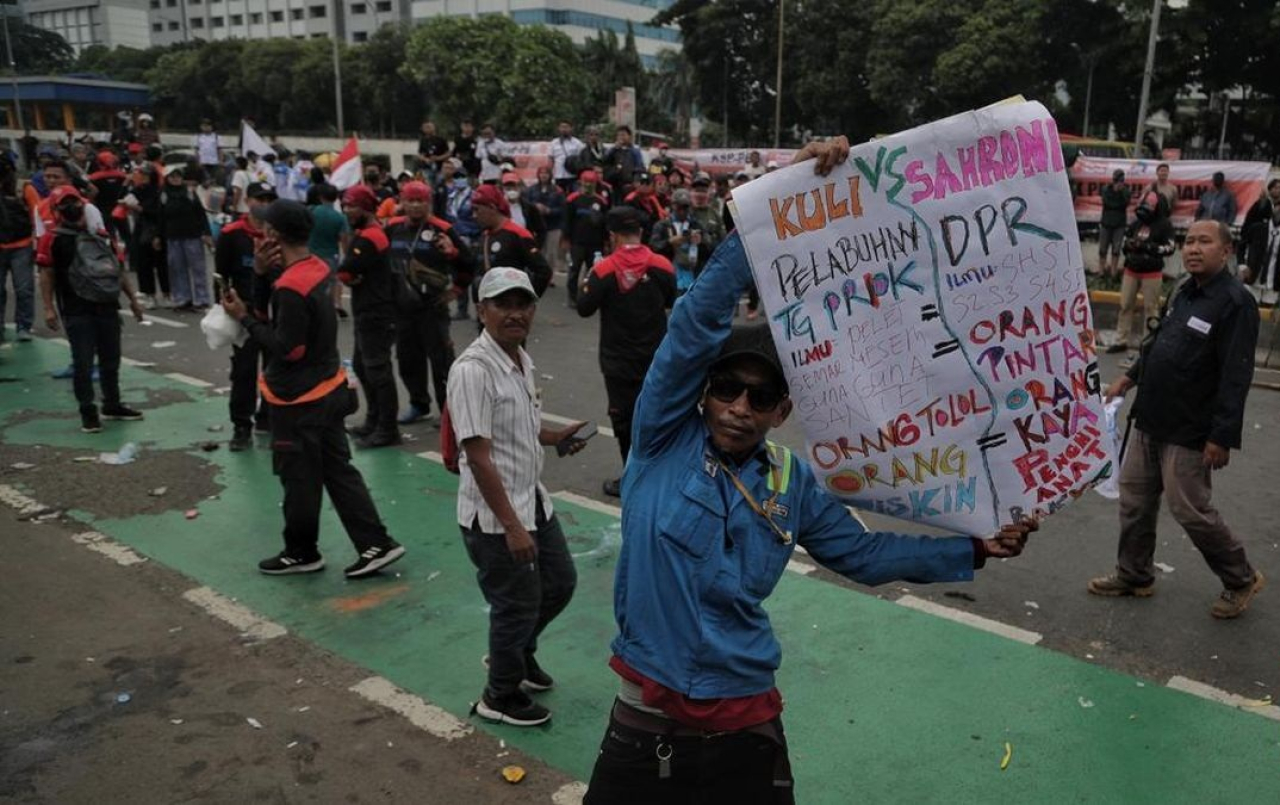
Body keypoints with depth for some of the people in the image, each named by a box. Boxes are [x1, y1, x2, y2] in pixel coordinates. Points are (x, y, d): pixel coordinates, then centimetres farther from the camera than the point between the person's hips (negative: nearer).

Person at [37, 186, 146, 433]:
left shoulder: (99, 233, 14)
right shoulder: (53, 238, -3)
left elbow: (118, 268, 19)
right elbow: (46, 274, -5)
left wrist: (132, 299, 18)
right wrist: (49, 308, -12)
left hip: (107, 306, 5)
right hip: (77, 311, -5)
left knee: (111, 359, 13)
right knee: (83, 362, -3)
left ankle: (112, 405, 26)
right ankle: (88, 412, 6)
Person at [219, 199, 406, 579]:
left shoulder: (290, 287, -24)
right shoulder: (318, 267, 3)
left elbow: (287, 349, -23)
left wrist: (244, 317, -15)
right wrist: (263, 273, 0)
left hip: (298, 400, -9)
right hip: (328, 389, 9)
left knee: (300, 479, 8)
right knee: (338, 469, 14)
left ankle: (301, 553, 25)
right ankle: (376, 543, 14)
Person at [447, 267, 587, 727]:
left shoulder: (522, 360, 4)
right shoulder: (473, 370, -23)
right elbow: (478, 456, -25)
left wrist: (552, 437, 4)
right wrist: (511, 526, -25)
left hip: (533, 501, 9)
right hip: (494, 517, -9)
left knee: (559, 584, 21)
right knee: (518, 605, 7)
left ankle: (519, 653, 48)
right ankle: (501, 697, 32)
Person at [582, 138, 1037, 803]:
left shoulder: (792, 485, 1)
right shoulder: (664, 438, -9)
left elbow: (862, 552, 14)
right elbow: (702, 316, -19)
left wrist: (974, 550, 10)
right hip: (644, 724, -2)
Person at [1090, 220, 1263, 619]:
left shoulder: (1235, 302, -17)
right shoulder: (1184, 292, 9)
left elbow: (1236, 376, -21)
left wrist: (1223, 436, -23)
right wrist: (1131, 375, 15)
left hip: (1189, 432, -8)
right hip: (1150, 420, 8)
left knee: (1190, 511, 2)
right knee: (1134, 498, 14)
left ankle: (1241, 581, 24)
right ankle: (1134, 576, 30)